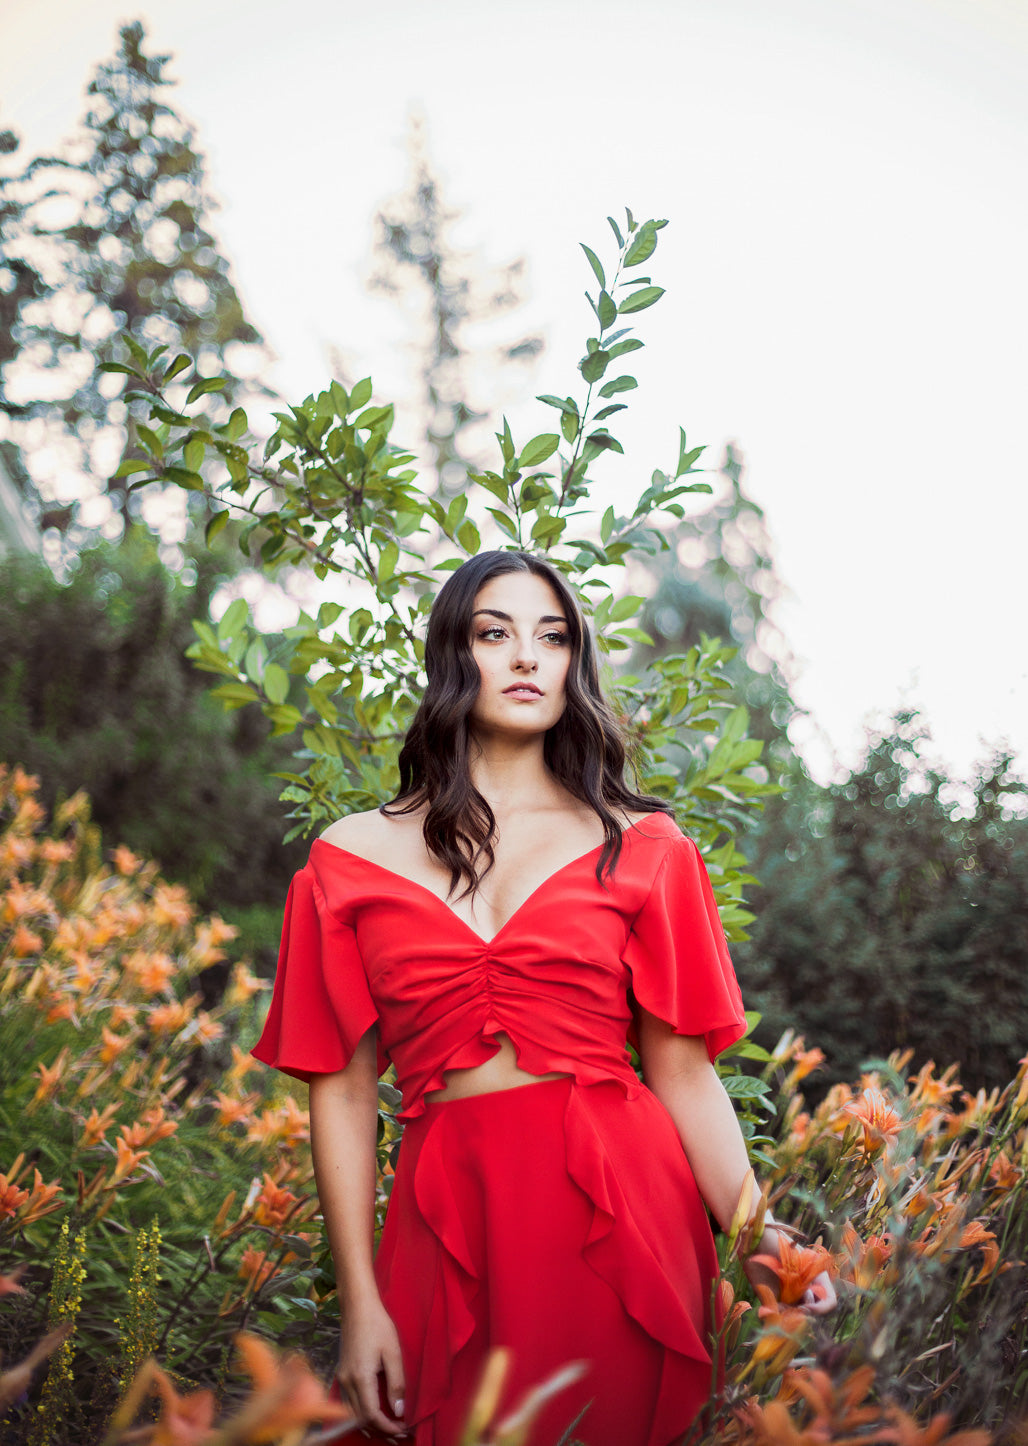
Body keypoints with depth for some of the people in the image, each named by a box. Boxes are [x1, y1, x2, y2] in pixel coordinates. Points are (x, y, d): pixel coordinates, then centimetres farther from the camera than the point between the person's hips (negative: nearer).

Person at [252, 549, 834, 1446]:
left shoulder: (641, 849, 7)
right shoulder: (353, 858, 7)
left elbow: (683, 1072, 3)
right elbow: (344, 1092, 5)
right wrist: (361, 1303, -1)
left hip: (617, 1206, 0)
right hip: (449, 1224, 1)